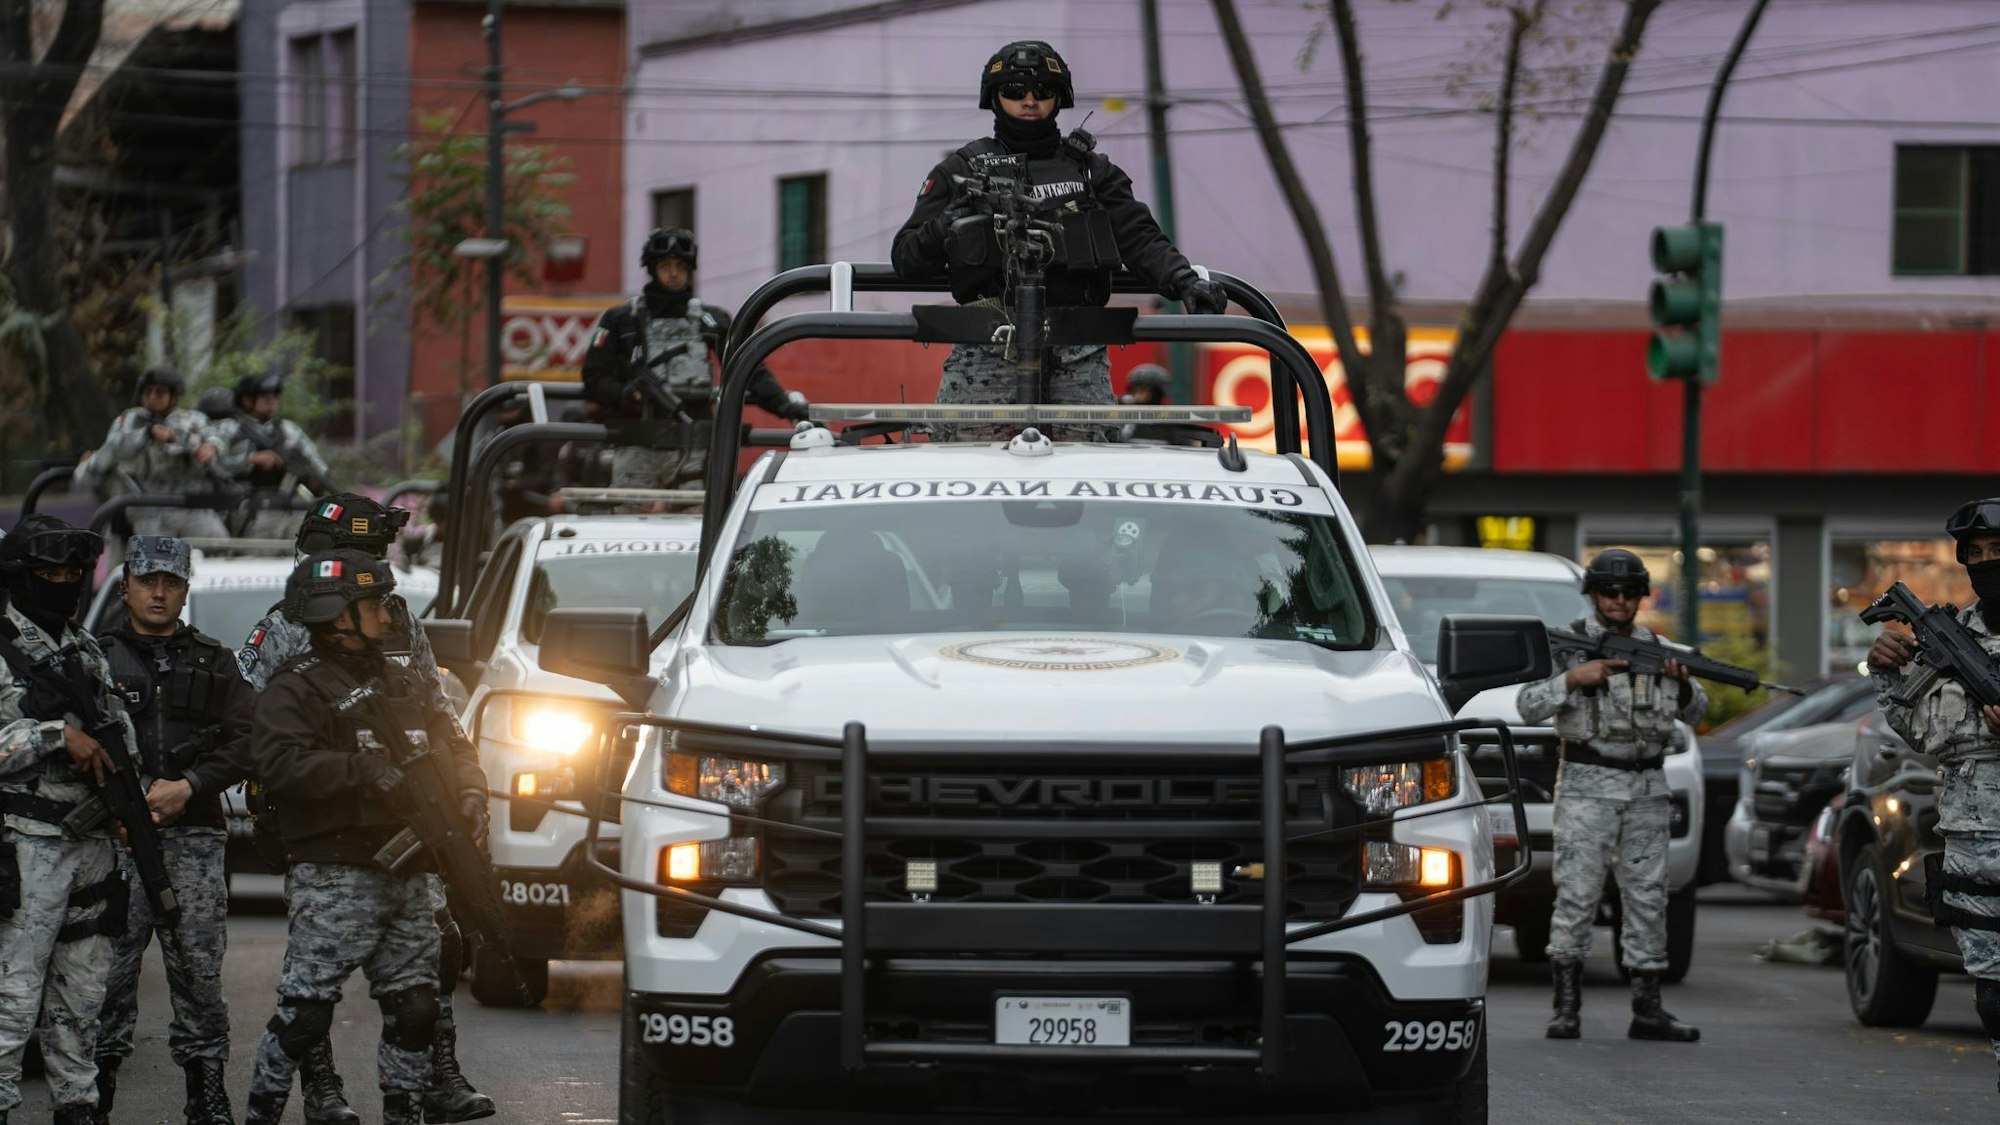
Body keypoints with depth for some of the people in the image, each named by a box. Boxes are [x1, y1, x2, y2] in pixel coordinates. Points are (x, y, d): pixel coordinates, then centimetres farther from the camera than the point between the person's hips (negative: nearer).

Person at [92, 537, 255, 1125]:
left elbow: (242, 742, 9)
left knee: (199, 966, -1)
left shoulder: (215, 662, 17)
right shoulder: (94, 657, 10)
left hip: (194, 836, 2)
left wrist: (188, 787, -7)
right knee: (110, 965, -7)